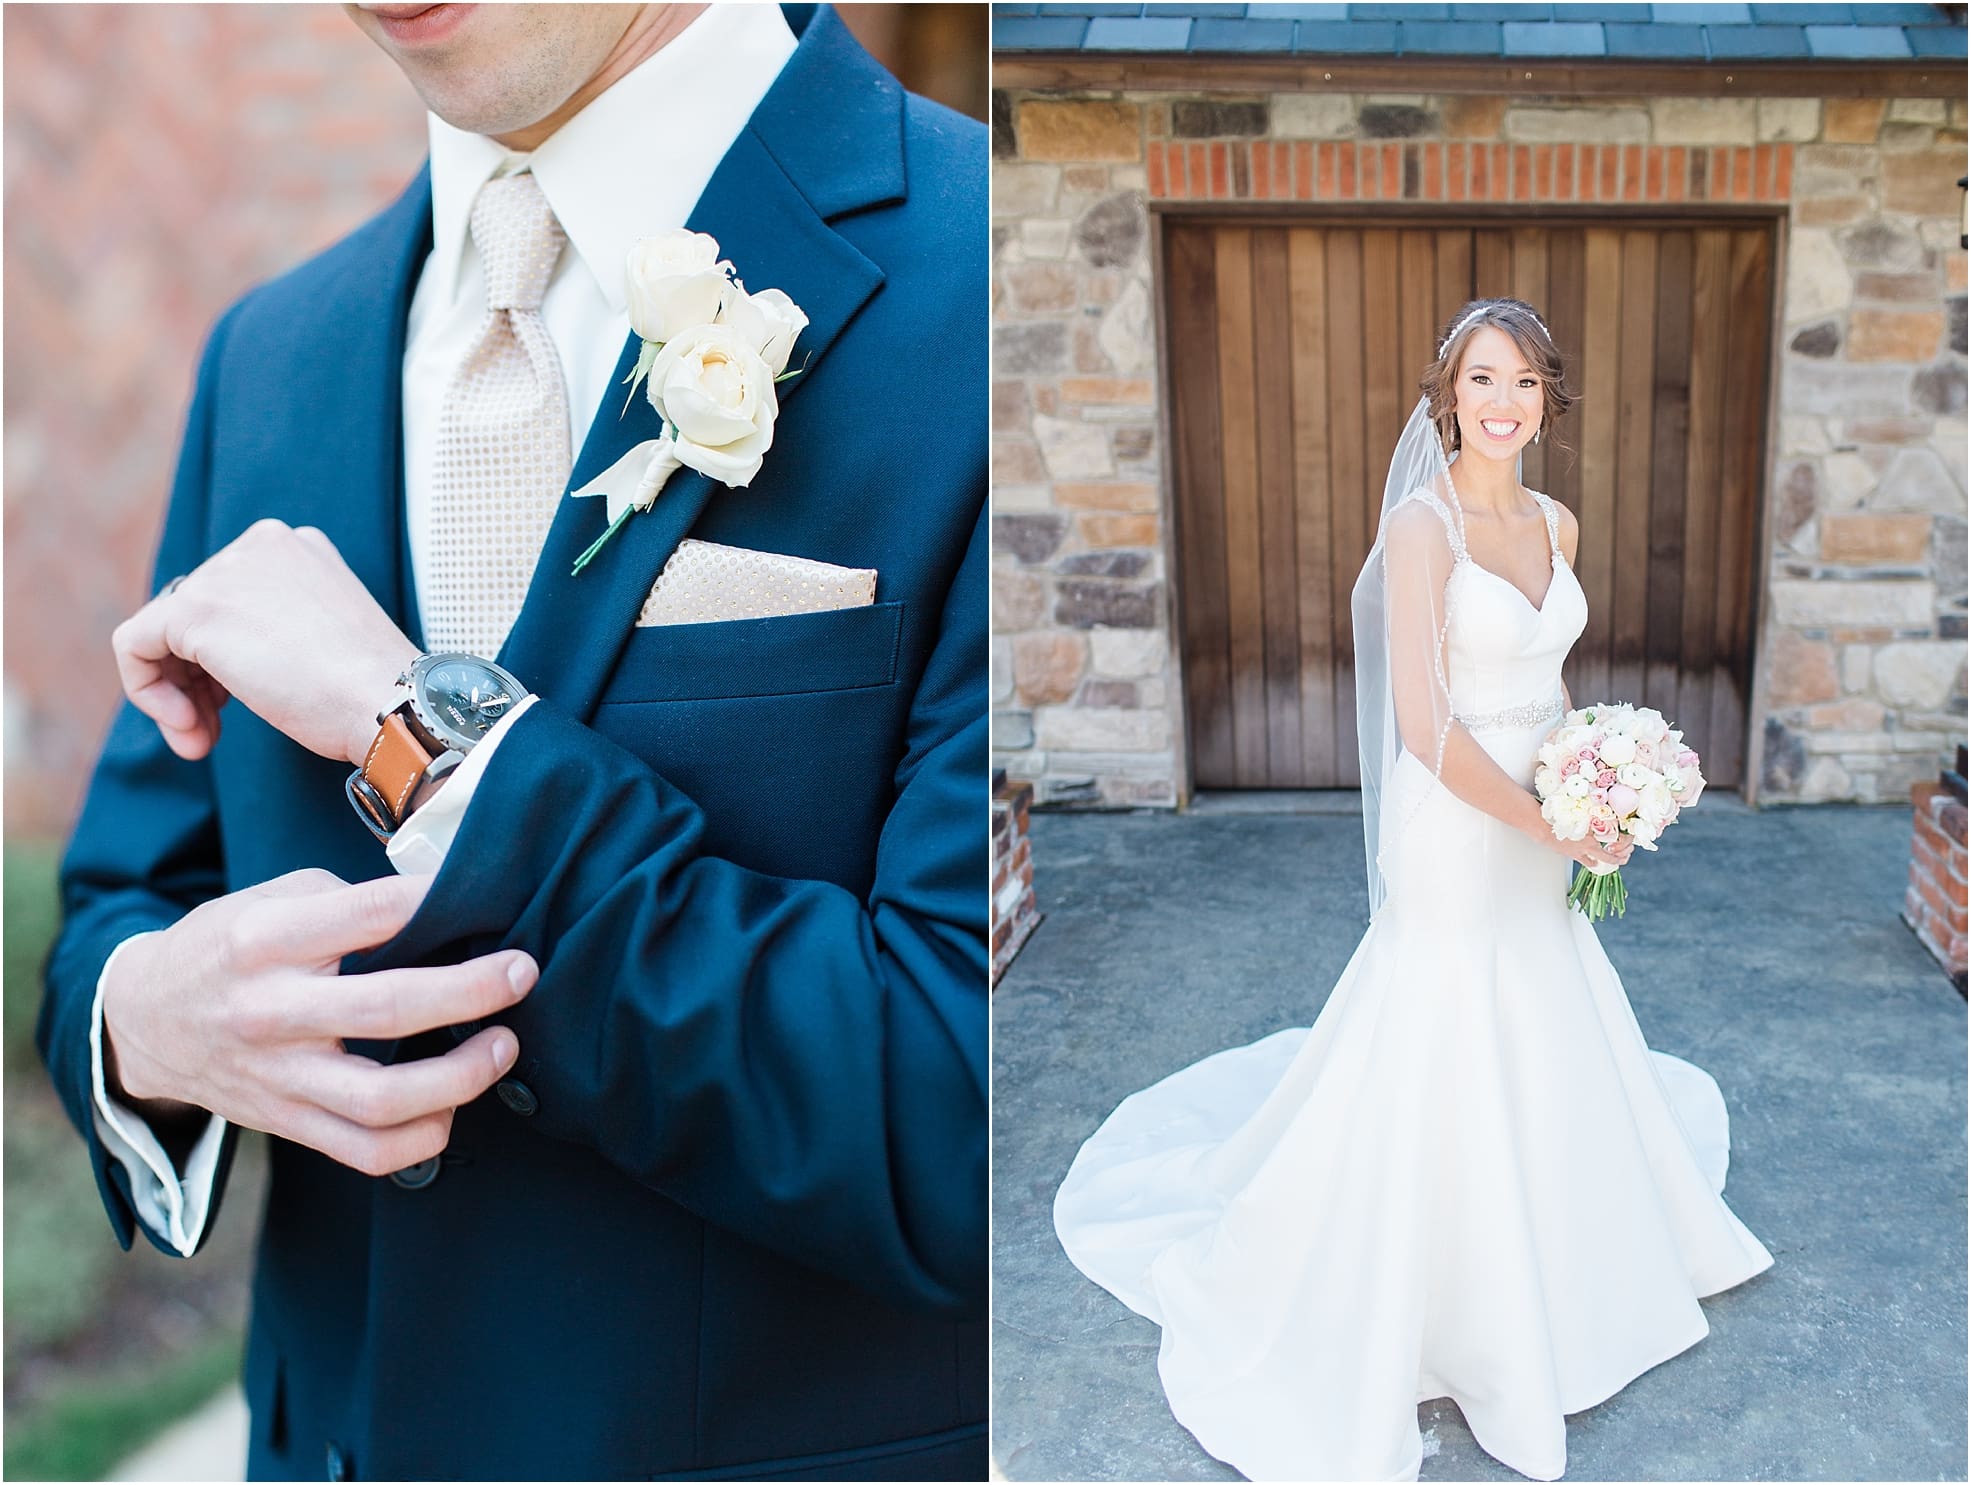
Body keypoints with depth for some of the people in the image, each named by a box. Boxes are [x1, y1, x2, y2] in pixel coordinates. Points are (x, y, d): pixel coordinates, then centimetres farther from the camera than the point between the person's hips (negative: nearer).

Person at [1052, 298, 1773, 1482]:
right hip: (1457, 832, -8)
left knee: (1548, 1056, 23)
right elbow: (1426, 723, -23)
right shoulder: (1425, 524, -18)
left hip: (1542, 829, 8)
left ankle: (1550, 1268, 47)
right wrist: (1555, 828, -18)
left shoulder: (1557, 524, 5)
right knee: (1442, 1069, 5)